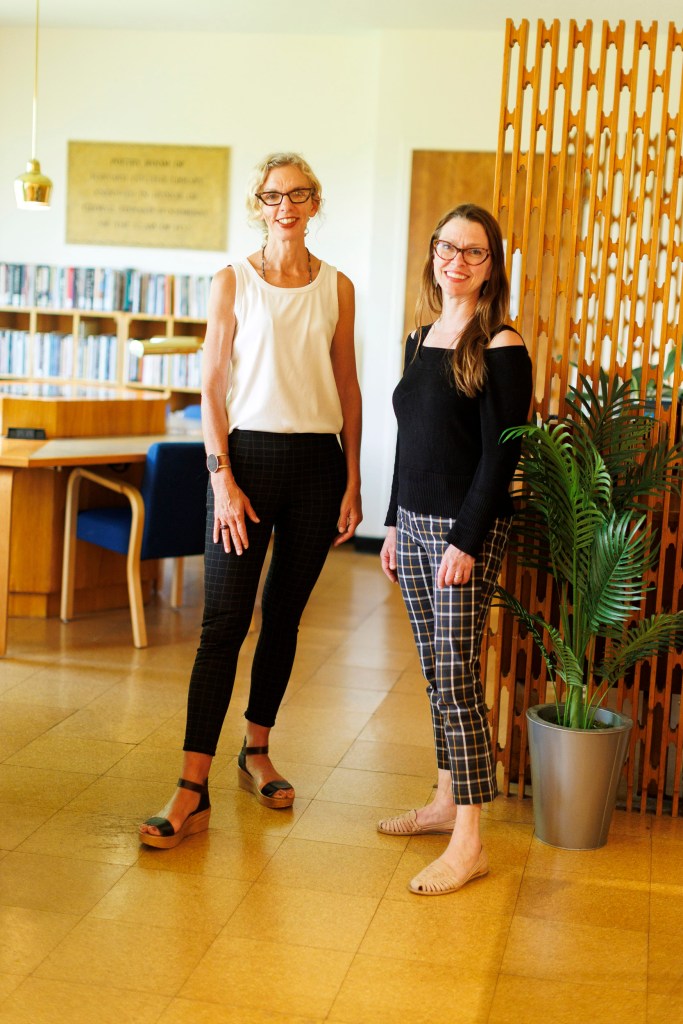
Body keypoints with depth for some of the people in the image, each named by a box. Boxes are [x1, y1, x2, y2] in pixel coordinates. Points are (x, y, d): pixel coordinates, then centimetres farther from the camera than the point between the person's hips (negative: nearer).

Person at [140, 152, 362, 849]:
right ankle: (193, 790, -5)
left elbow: (347, 387, 10)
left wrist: (352, 482, 6)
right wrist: (223, 479, -11)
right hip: (249, 453, -3)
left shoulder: (336, 287, 8)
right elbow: (212, 388, -2)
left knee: (284, 616, 11)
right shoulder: (234, 281, 1)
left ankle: (256, 753, 28)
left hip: (319, 461, 3)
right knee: (224, 622, -6)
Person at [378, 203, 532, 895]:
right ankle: (447, 801, 27)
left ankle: (469, 843, -1)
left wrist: (466, 541, -18)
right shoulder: (421, 340, 12)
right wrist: (394, 525, 14)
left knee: (456, 677, -7)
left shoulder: (501, 349, -10)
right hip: (413, 523, 7)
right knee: (436, 675, 14)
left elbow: (501, 454, -14)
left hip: (466, 530, -7)